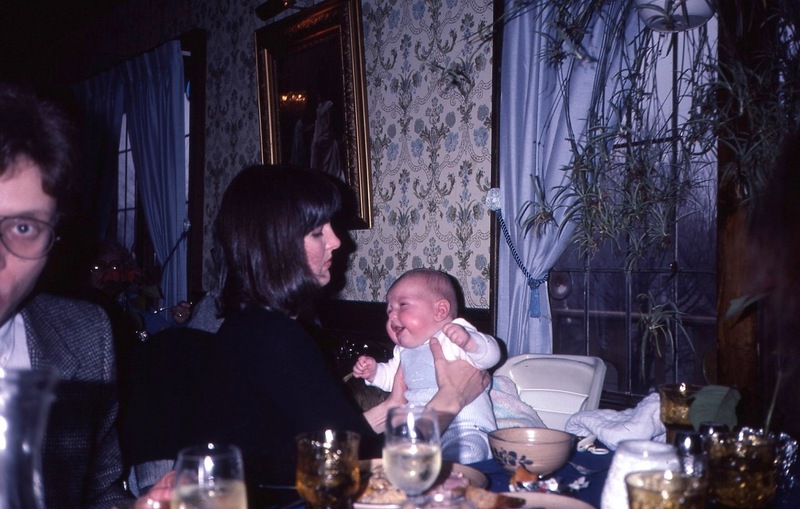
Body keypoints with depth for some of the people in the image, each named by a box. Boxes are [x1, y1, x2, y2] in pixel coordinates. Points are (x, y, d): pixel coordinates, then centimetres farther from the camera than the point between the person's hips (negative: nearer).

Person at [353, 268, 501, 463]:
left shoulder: (453, 338, -8)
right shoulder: (404, 351, 17)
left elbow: (490, 355, -21)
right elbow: (392, 376, 34)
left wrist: (468, 340, -40)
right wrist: (374, 372, 14)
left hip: (465, 426, -7)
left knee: (464, 454, -34)